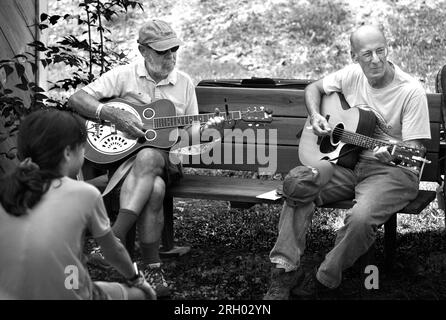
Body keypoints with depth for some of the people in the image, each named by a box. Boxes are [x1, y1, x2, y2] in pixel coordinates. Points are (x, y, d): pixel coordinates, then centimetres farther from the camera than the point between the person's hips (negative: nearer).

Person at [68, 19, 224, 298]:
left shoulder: (184, 83, 12)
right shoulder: (125, 75, 3)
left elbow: (191, 134, 12)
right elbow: (77, 99, -4)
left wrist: (207, 130, -11)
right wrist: (112, 115, -17)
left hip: (166, 159, 1)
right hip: (121, 156, -1)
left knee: (147, 158, -37)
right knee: (154, 188, -35)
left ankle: (114, 240, -38)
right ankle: (152, 268, -30)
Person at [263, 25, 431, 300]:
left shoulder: (411, 92, -12)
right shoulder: (352, 75, 5)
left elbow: (413, 149, -12)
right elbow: (314, 88, 23)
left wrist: (391, 154, -34)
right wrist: (316, 117, 3)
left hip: (393, 170, -5)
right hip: (347, 161, 5)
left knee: (361, 218, -36)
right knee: (297, 183, -23)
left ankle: (324, 280, -12)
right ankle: (285, 272, -22)